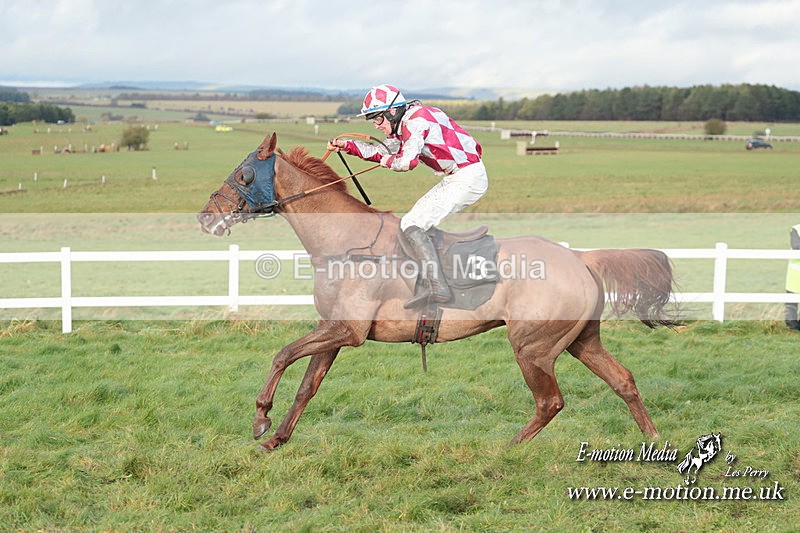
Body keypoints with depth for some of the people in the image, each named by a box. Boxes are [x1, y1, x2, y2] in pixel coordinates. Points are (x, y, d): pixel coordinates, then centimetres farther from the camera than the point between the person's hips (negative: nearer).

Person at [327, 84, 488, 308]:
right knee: (419, 216, 23)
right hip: (456, 178, 11)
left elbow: (407, 162, -22)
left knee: (411, 224, -14)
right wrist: (346, 146, 19)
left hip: (467, 178, -11)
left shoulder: (415, 120, -13)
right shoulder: (404, 125, 18)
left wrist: (388, 161, 0)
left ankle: (438, 287, -24)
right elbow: (383, 151, 28)